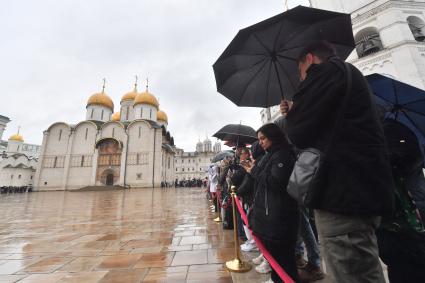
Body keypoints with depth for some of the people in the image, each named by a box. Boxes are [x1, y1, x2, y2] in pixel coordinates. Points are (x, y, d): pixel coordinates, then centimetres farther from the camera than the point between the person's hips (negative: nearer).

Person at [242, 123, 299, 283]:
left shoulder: (282, 155, -13)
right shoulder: (269, 155, 14)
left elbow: (276, 182, -24)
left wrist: (254, 171, -14)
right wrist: (252, 170, 5)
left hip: (278, 214, -9)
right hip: (267, 211, 9)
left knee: (282, 252, 2)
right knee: (271, 249, 19)